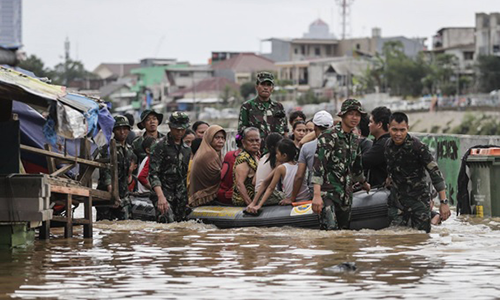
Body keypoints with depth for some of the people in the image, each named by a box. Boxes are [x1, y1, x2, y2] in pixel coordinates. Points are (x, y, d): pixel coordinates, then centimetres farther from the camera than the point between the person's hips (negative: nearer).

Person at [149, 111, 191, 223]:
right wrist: (160, 196, -22)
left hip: (181, 197, 6)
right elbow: (153, 173, -11)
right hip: (163, 194, -6)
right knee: (168, 223, -21)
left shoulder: (187, 149, 16)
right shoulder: (160, 146, -4)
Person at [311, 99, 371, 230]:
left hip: (345, 194, 8)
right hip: (328, 192, -8)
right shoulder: (329, 136, -11)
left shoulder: (354, 139, 14)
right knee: (331, 230, -20)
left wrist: (363, 183, 48)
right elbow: (318, 164, -19)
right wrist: (317, 194, -28)